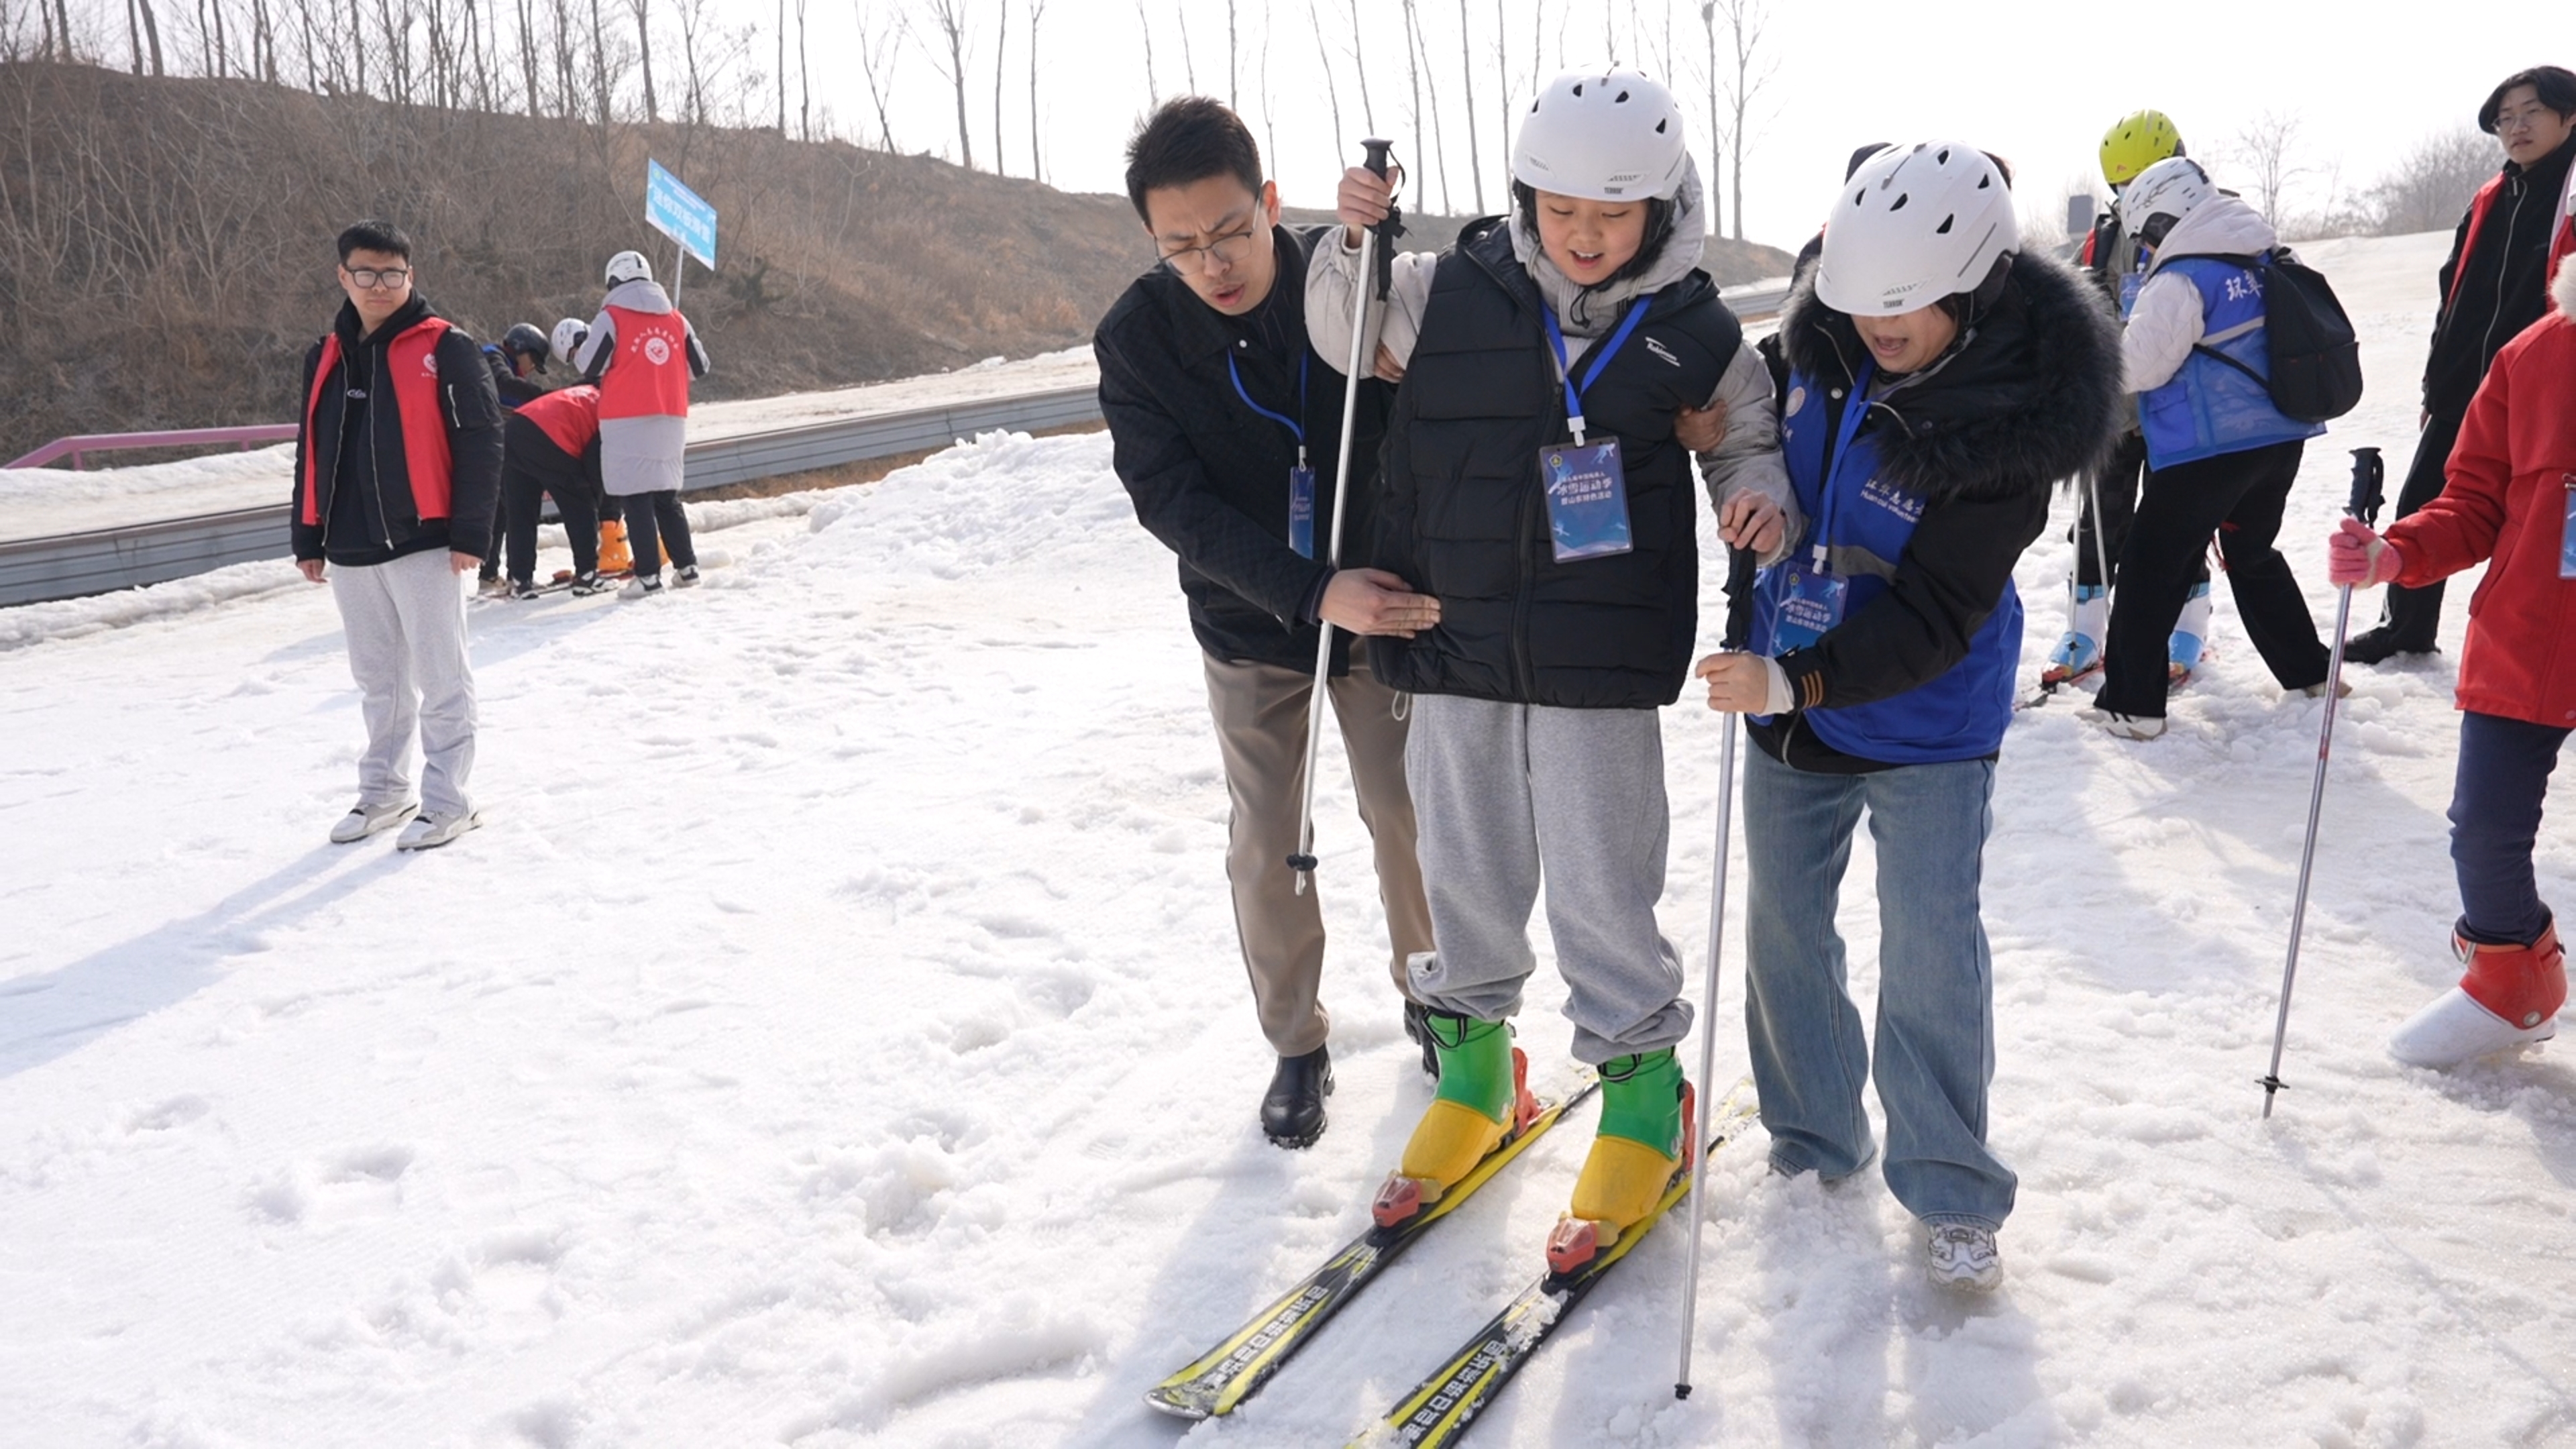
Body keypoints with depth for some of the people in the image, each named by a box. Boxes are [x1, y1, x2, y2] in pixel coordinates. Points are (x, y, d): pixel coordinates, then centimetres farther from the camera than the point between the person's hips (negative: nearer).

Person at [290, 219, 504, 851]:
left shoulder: (445, 348, -5)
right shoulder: (327, 357, 13)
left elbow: (480, 441, -9)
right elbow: (311, 451, 18)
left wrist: (471, 533, -13)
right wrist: (308, 538, 15)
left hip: (422, 543, -6)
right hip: (350, 550, 6)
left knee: (441, 679, 0)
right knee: (377, 680, 16)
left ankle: (446, 800, 8)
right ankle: (384, 791, 27)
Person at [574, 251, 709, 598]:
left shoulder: (612, 317, -5)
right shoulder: (675, 318, 9)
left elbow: (590, 366, -6)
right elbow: (699, 367, 13)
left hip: (627, 420, -5)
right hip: (671, 419, 5)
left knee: (636, 498, -2)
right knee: (666, 495, 16)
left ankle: (648, 575, -6)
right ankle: (687, 567, 17)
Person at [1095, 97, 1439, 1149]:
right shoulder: (1136, 338, -15)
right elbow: (1173, 504, -21)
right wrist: (1312, 591, -32)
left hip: (1379, 606, 0)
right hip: (1249, 631, 0)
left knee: (1407, 818, 9)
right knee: (1267, 846, 6)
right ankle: (1297, 1045, 26)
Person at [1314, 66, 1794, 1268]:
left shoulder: (1696, 333, -2)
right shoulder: (1451, 292, -2)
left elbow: (1751, 437, 10)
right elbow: (1347, 341, 13)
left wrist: (1761, 492, -12)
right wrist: (1352, 244, -4)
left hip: (1600, 666, -2)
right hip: (1455, 647, 2)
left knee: (1600, 887, 1)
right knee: (1464, 866, 15)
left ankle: (1642, 1098, 23)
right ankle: (1472, 1066, 37)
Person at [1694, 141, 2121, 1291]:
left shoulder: (2010, 423, -24)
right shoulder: (1828, 336, -9)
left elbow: (1933, 616, -27)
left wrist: (1799, 680, -37)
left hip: (1926, 722, -5)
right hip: (1788, 692, 6)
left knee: (1932, 955, -3)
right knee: (1782, 928, 14)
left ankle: (1951, 1192, 15)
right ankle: (1813, 1137, 33)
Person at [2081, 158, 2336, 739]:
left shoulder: (2182, 278, -15)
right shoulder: (2264, 260, 10)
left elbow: (2135, 366, -16)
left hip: (2210, 449, -8)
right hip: (2280, 437, 8)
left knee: (2149, 566, 0)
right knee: (2254, 553, 26)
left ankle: (2130, 704, -2)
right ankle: (2308, 669, 35)